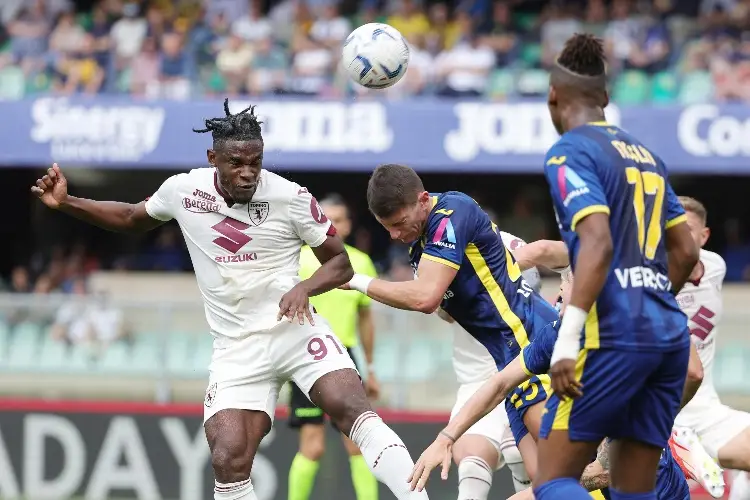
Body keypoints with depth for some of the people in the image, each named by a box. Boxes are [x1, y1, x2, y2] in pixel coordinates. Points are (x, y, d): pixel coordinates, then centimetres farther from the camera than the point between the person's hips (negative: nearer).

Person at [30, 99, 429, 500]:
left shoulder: (291, 197, -8)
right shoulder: (182, 190, 0)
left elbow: (340, 264, 0)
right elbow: (132, 219, 22)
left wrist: (304, 288, -20)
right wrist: (65, 203, 11)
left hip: (294, 329, -2)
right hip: (236, 348, 2)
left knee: (353, 410, -25)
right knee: (229, 464, -16)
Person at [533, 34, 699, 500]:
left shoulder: (570, 152, -5)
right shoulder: (644, 153, 19)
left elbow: (598, 244, -18)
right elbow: (687, 252, 21)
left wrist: (567, 341, -21)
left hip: (615, 338, -7)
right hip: (670, 334, 7)